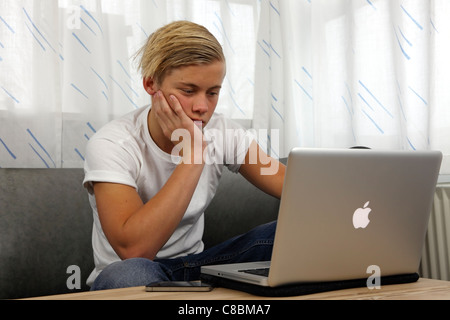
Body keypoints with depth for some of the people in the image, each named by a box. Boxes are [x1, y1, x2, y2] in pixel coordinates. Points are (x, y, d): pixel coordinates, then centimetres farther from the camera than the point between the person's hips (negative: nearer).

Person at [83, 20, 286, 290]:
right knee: (130, 274, -41)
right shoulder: (112, 145, -20)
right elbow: (134, 250, -33)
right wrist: (192, 154, -33)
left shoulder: (223, 133, -6)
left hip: (195, 265, 4)